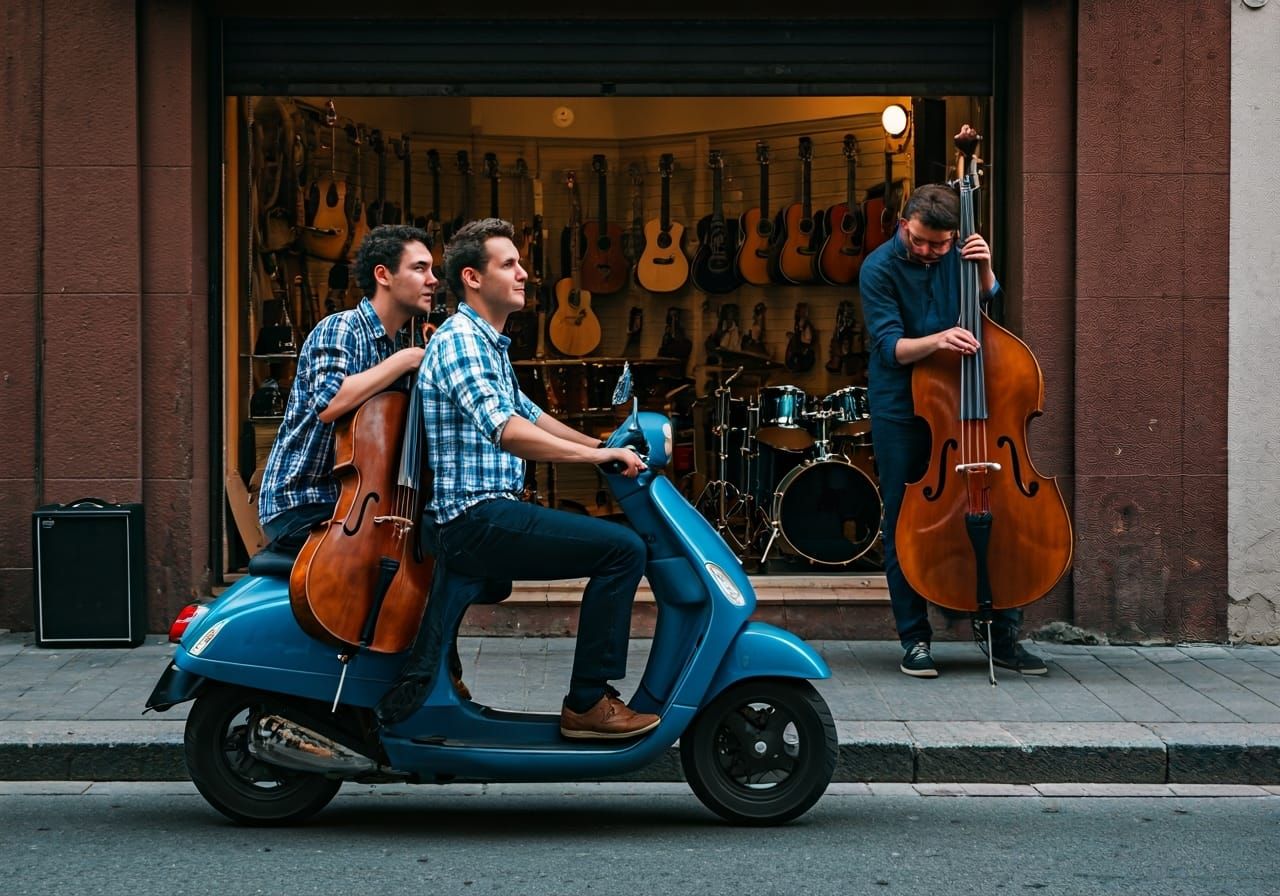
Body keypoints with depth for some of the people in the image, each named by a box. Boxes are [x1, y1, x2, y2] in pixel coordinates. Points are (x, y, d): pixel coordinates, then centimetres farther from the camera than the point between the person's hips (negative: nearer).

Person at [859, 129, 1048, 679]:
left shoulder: (955, 254, 1)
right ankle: (915, 638, 10)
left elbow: (988, 308, 13)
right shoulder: (880, 268, -12)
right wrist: (937, 339, -36)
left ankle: (999, 632, 11)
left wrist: (984, 269, -7)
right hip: (901, 409, -4)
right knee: (904, 521, 0)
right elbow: (890, 346, -18)